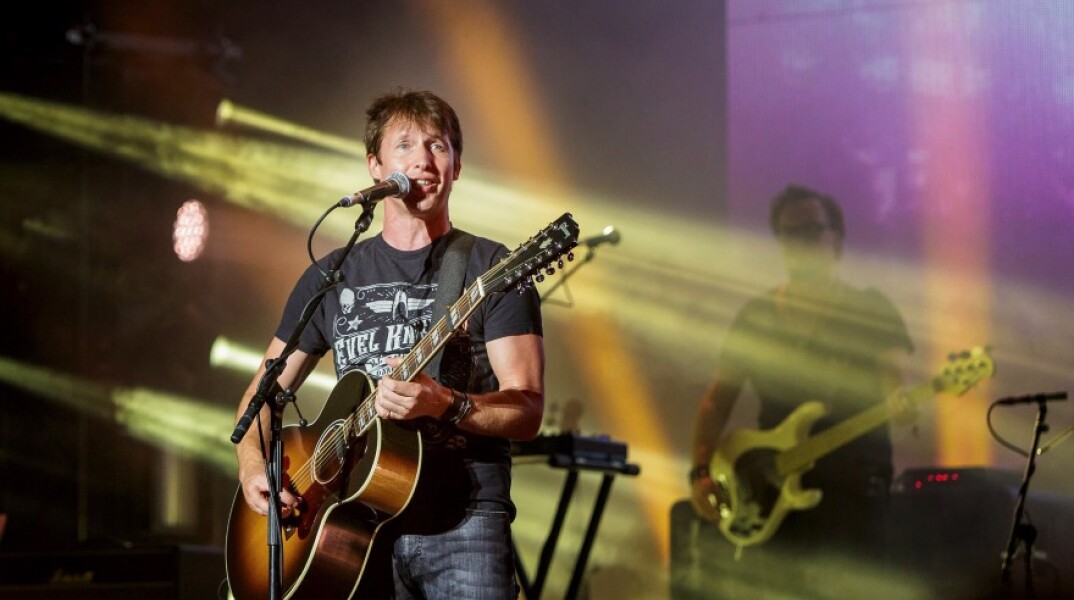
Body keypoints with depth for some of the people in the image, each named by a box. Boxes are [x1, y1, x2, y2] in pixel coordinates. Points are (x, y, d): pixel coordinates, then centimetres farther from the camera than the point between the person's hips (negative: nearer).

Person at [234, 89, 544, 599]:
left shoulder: (492, 269, 4)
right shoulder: (332, 278, 16)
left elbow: (527, 411, -4)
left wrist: (445, 405, -21)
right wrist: (251, 462, 2)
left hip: (461, 519, -2)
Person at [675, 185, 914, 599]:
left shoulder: (870, 312, 6)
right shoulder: (757, 315, 14)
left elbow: (892, 378, -8)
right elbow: (717, 400, 12)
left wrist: (899, 405, -33)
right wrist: (701, 473, -3)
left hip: (852, 484, -3)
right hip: (772, 484, 3)